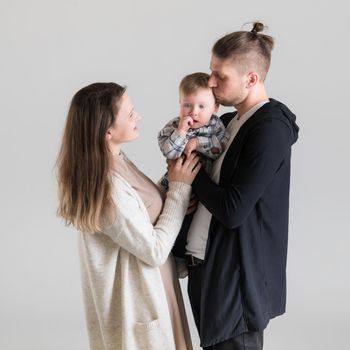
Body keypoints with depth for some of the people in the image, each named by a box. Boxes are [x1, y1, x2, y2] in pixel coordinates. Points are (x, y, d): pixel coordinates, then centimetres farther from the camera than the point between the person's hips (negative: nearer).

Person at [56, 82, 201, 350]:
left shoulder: (113, 160, -2)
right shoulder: (108, 187, -30)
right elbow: (154, 250, -22)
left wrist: (170, 182, -8)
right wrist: (179, 188, -17)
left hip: (138, 287, 9)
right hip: (134, 298, -9)